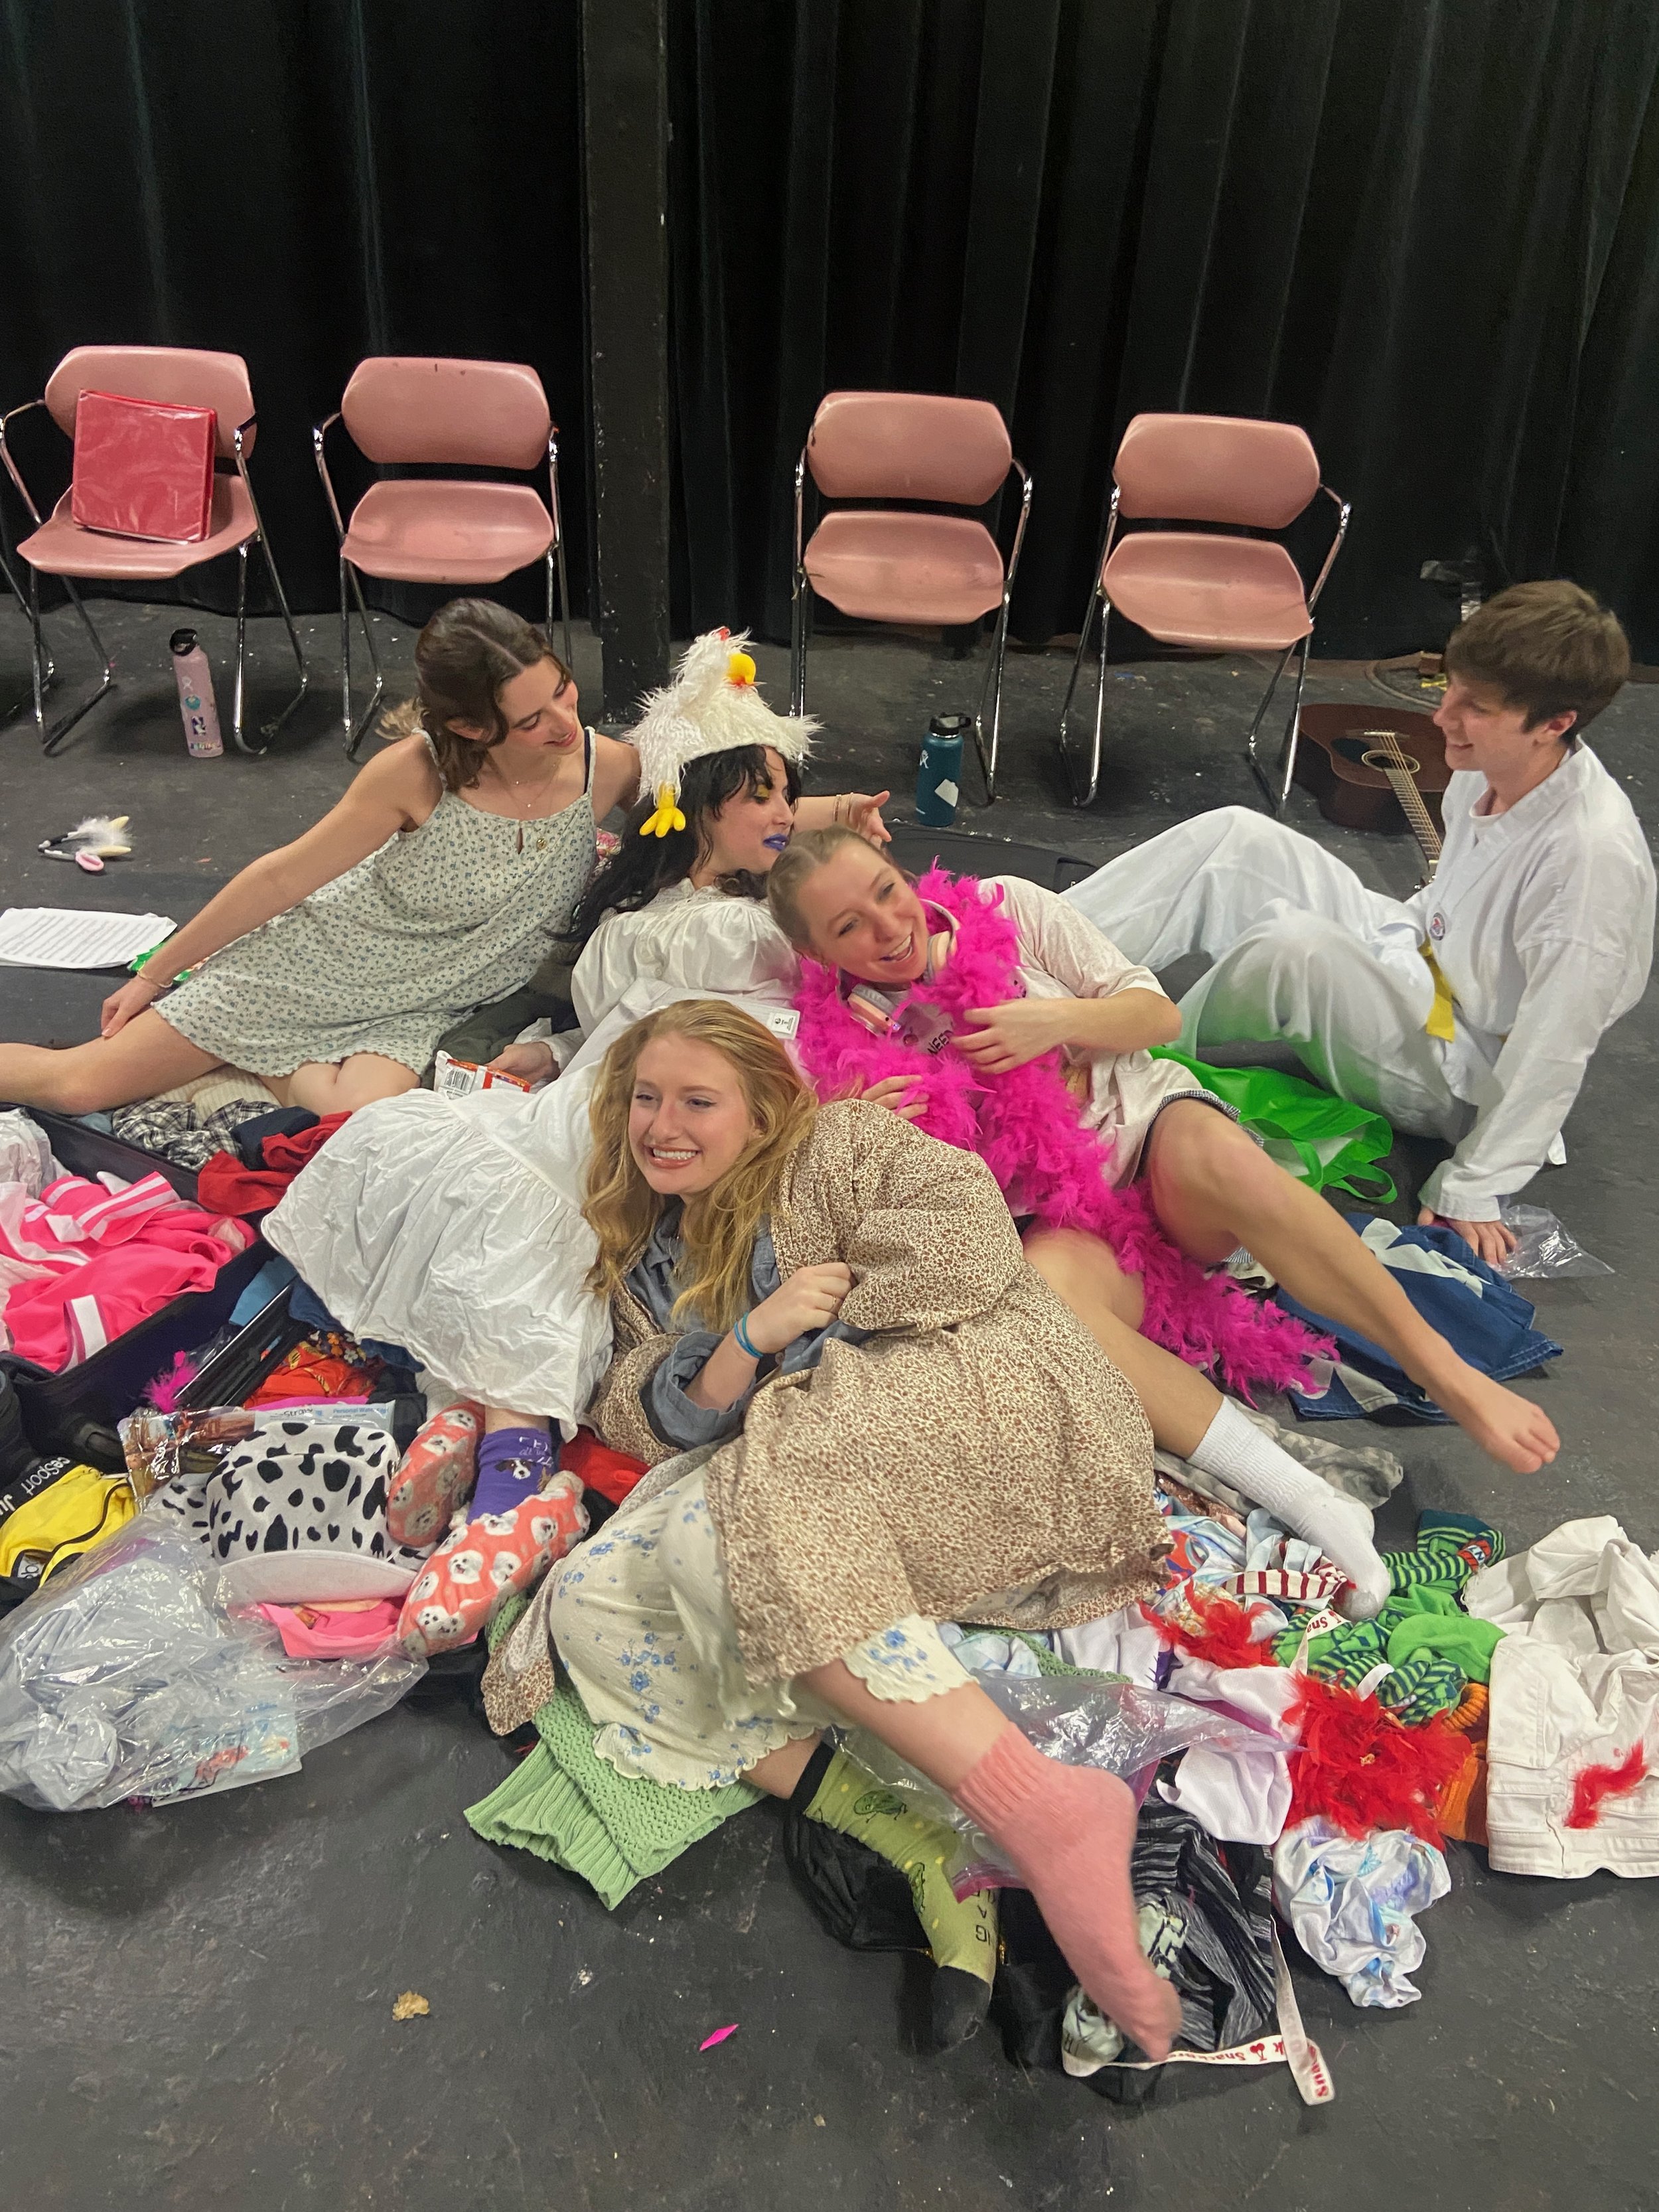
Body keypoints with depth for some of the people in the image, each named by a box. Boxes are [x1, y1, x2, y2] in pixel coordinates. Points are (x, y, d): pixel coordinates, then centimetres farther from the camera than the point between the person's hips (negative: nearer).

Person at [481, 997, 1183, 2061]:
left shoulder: (836, 1146, 9)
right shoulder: (647, 1262, 24)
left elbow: (967, 1234, -9)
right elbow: (651, 1426, 9)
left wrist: (819, 1325, -3)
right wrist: (751, 1339, -8)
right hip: (799, 1492, 7)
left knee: (718, 1534, -31)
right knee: (590, 1599, -13)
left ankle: (1040, 1809, -35)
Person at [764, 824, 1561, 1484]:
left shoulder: (1006, 910, 1)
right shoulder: (845, 1042, 0)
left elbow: (1158, 1013, 4)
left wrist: (1056, 1020, -15)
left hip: (1143, 1126, 1)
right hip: (1058, 1213, -1)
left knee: (1209, 1151, -36)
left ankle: (1445, 1372, -30)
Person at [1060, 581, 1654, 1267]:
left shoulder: (1594, 852, -29)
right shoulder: (1488, 769, -5)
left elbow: (1554, 1049, -25)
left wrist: (1474, 1189, -22)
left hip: (1461, 1079, -8)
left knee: (1296, 948, -36)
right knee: (1238, 837, -7)